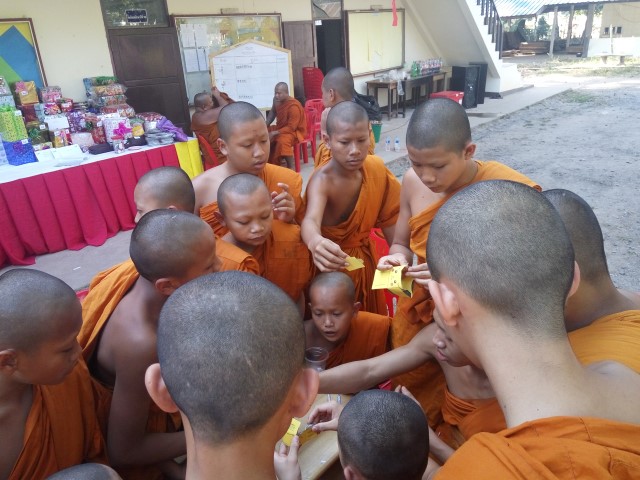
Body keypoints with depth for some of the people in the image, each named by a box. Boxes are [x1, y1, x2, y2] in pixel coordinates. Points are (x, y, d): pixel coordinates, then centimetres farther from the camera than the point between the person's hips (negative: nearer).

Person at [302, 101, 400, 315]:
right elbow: (311, 220, -47)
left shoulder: (376, 168, -10)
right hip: (330, 265, -5)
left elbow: (387, 219, 1)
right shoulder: (322, 180, -27)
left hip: (365, 261, 5)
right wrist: (316, 242, -69)